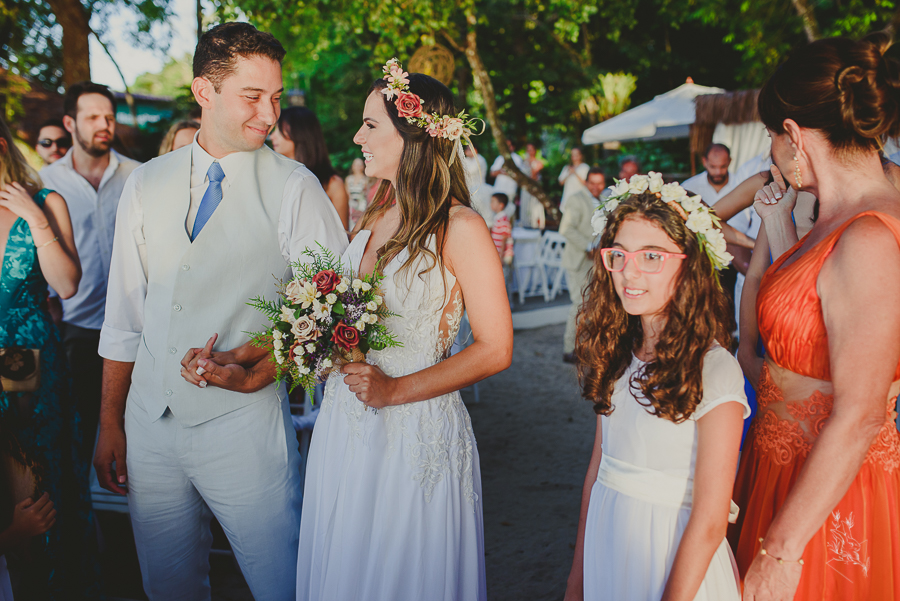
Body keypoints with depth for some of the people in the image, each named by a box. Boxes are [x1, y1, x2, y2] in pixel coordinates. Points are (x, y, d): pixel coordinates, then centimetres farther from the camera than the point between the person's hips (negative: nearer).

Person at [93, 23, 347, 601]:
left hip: (242, 425, -4)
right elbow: (124, 314, 9)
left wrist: (255, 370, -18)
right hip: (149, 422, 4)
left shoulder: (295, 188, -7)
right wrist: (110, 424, 9)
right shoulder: (146, 185, 5)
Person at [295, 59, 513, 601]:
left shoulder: (460, 228, -14)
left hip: (416, 433, -7)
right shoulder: (375, 219, 8)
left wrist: (395, 390, -17)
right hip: (346, 427, 7)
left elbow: (495, 350, -15)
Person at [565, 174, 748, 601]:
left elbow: (709, 521, -20)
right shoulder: (617, 354, 0)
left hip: (670, 554, -5)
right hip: (606, 543, 6)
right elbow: (598, 463, 5)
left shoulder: (713, 370, -20)